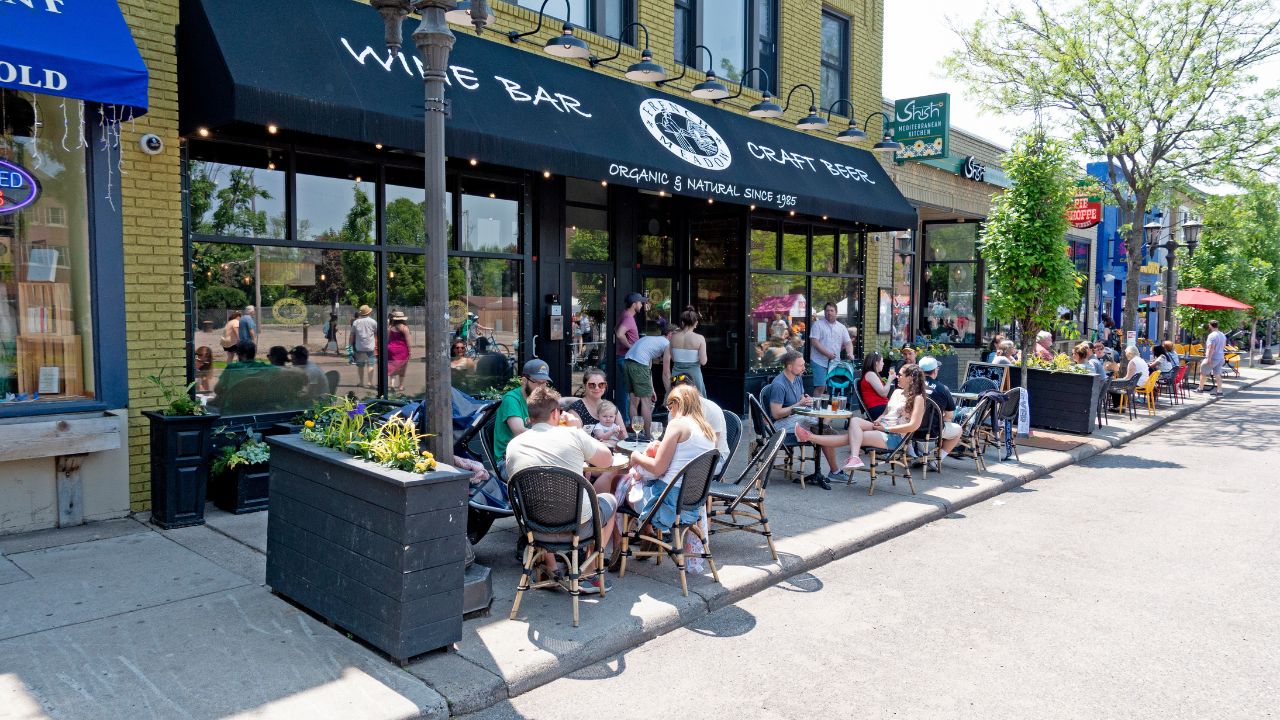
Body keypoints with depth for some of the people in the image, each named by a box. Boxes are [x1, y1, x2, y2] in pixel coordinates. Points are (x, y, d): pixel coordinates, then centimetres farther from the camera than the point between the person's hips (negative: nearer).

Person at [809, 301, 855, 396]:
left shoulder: (842, 327, 13)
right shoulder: (818, 324, -1)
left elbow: (848, 342, 10)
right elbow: (814, 342, -10)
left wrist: (850, 353, -12)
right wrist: (827, 354, -18)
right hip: (820, 361, -5)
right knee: (820, 387, -11)